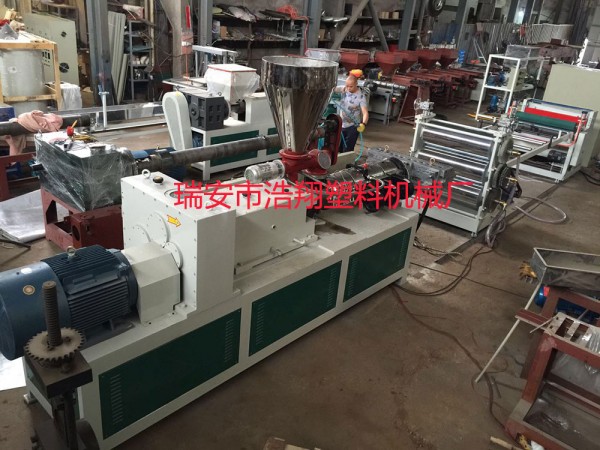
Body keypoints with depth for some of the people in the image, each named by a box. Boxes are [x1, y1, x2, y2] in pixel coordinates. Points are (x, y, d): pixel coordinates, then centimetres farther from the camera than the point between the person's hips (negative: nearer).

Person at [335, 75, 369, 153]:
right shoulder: (344, 89, -4)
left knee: (347, 150, -4)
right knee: (338, 148, 14)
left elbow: (365, 112, -28)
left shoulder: (361, 96, -20)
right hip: (341, 125, 6)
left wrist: (363, 124, -46)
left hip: (352, 127, -5)